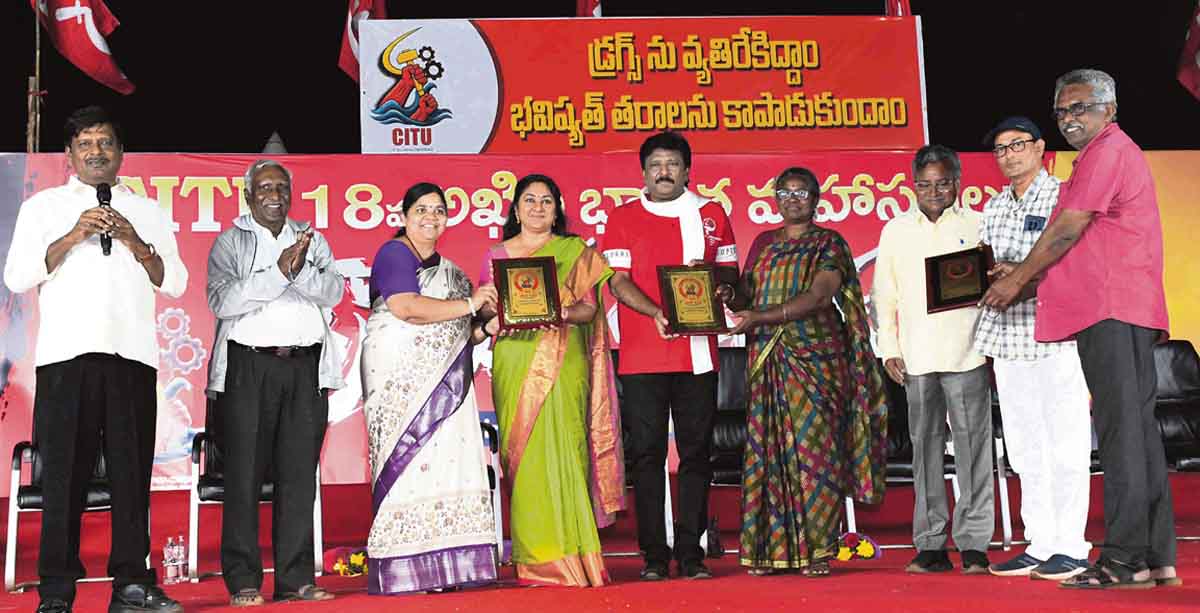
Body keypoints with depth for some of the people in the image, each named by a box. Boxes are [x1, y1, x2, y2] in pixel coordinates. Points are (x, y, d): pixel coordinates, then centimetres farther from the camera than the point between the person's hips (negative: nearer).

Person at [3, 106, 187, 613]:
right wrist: (72, 237, -6)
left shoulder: (148, 212, 20)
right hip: (67, 353, -1)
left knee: (132, 470, -2)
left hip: (133, 354, 2)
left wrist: (135, 243, -3)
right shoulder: (43, 206, 15)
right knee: (64, 471, -4)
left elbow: (175, 284, 12)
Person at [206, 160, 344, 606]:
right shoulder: (231, 242, 6)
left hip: (306, 368, 3)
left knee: (299, 474, 3)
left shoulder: (311, 239, 16)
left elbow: (334, 291, 2)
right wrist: (278, 272, -16)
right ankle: (243, 582, 4)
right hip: (248, 367, -3)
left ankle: (295, 579, 8)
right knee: (245, 473, -3)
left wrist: (303, 270, -16)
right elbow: (222, 300, -9)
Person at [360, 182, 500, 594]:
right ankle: (404, 571, -8)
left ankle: (440, 567, 1)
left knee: (445, 462, 0)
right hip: (402, 376, -8)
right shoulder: (394, 254, -1)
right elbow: (406, 308, -17)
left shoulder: (446, 269, 23)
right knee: (411, 460, -10)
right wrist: (469, 304, -12)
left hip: (442, 381, 8)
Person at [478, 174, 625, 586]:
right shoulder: (496, 255, 14)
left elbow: (590, 307, 3)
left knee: (559, 447, -10)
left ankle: (564, 555, -5)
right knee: (522, 451, -3)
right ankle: (533, 557, 3)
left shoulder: (576, 251, 11)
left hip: (562, 363, -1)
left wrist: (563, 312, -17)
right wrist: (492, 323, -11)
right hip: (514, 364, 1)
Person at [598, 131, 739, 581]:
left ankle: (690, 552, 11)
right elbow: (618, 279, -2)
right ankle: (654, 555, 8)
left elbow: (731, 272, 15)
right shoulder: (623, 218, 7)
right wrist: (656, 313, -18)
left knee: (695, 452, 3)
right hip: (642, 355, -1)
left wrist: (714, 277, -9)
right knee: (647, 454, 0)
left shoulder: (711, 215, 13)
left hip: (698, 353, 2)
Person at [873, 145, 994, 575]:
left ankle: (973, 544, 3)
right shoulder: (896, 231, 13)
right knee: (924, 445, 6)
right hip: (916, 359, 3)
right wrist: (889, 350, 5)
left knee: (972, 444, -3)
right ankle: (930, 545, 12)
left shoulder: (977, 227, 6)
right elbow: (884, 295, 13)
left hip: (967, 356, -2)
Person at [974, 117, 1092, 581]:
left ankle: (1070, 548, 4)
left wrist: (1027, 278, -20)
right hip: (1006, 333, 6)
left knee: (1065, 441, -3)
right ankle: (1039, 545, 15)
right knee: (1024, 446, 8)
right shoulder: (993, 207, 17)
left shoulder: (1064, 197, -1)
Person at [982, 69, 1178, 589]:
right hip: (1125, 311, 11)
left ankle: (1126, 559, -11)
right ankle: (1158, 557, 13)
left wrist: (1017, 280, -1)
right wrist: (1028, 277, 17)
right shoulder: (1116, 152, 27)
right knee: (1138, 429, 9)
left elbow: (1068, 229, -10)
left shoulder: (1107, 151, -5)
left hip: (1110, 310, -11)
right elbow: (1085, 243, 25)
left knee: (1121, 429, -12)